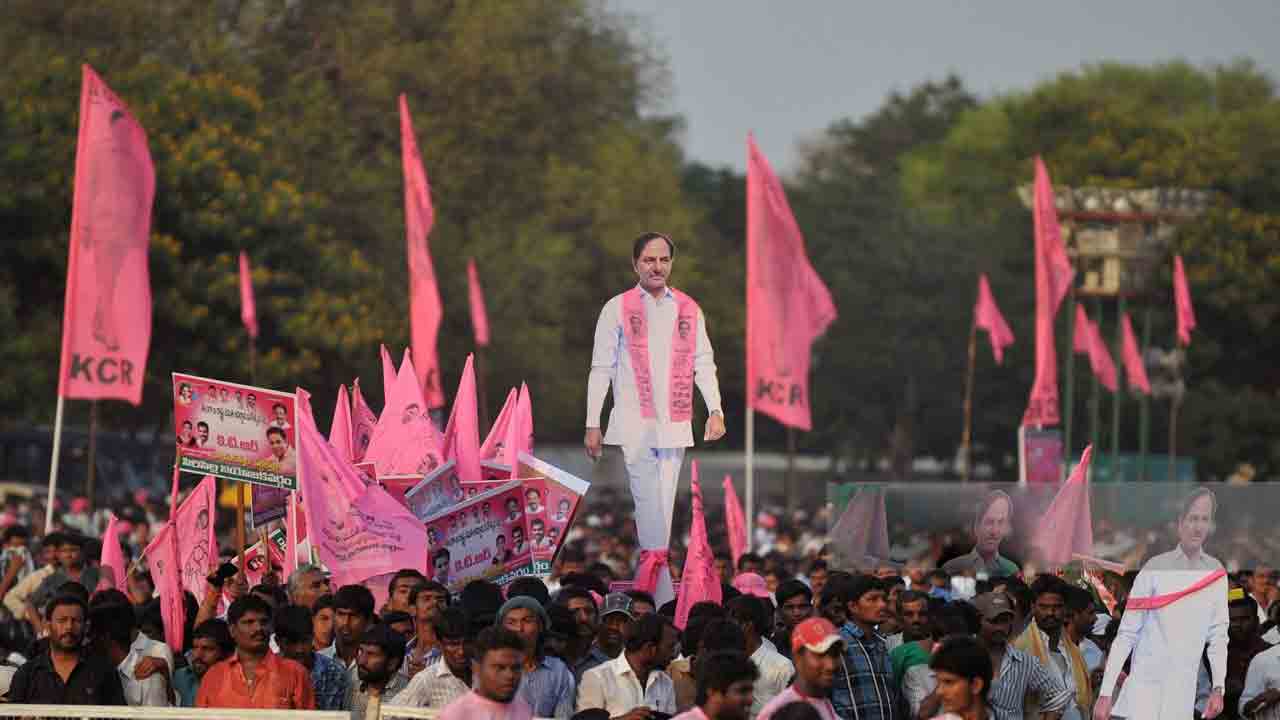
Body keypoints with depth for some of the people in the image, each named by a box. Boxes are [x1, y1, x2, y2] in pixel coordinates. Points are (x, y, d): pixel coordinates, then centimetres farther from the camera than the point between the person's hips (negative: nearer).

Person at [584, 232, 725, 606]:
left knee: (664, 507, 2)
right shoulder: (617, 309, 5)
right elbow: (601, 369, 5)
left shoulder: (689, 309, 13)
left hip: (674, 426, 3)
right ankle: (664, 603, -15)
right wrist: (592, 424, 1)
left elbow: (703, 363, 11)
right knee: (650, 506, -12)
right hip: (635, 423, -3)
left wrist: (715, 411, -3)